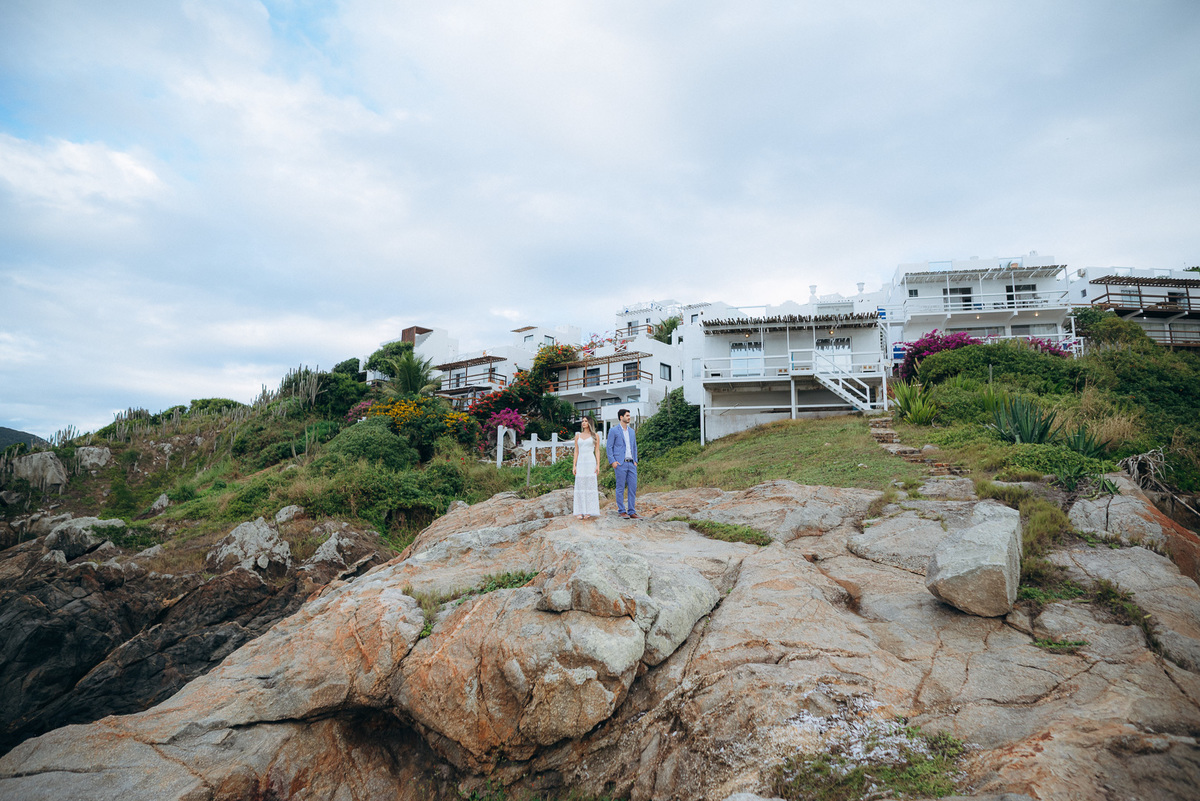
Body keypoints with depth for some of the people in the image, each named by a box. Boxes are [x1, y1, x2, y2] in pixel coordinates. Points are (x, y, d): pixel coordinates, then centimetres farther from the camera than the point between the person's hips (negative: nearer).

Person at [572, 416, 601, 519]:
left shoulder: (595, 436, 7)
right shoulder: (578, 436, 13)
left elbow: (597, 451, 4)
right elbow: (576, 451, 11)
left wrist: (598, 465, -6)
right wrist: (574, 466, 3)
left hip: (591, 462, -2)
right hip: (580, 463, 2)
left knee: (590, 486, -4)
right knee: (580, 487, -1)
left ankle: (588, 512, 0)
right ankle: (580, 512, 1)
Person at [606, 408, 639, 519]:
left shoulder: (631, 431, 17)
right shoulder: (613, 430, 0)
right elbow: (609, 447, -1)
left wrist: (635, 460, 12)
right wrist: (612, 461, -10)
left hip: (631, 464, 5)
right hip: (620, 463, -5)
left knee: (633, 487, 2)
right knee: (620, 488, 0)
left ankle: (632, 511, 9)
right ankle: (622, 511, 8)